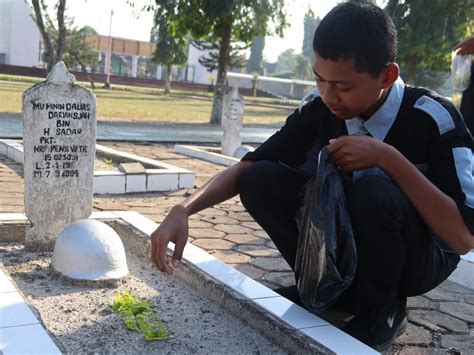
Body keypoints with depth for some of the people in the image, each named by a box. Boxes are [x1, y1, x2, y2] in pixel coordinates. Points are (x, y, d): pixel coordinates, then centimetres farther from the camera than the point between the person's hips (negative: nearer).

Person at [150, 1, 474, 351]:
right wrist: (183, 210, -25)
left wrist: (389, 158, -34)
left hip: (421, 257, -3)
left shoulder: (433, 118, -24)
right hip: (345, 245, 3)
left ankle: (381, 311, -8)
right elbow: (248, 167, -8)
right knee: (260, 180, -19)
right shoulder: (320, 109, -13)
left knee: (374, 193, -36)